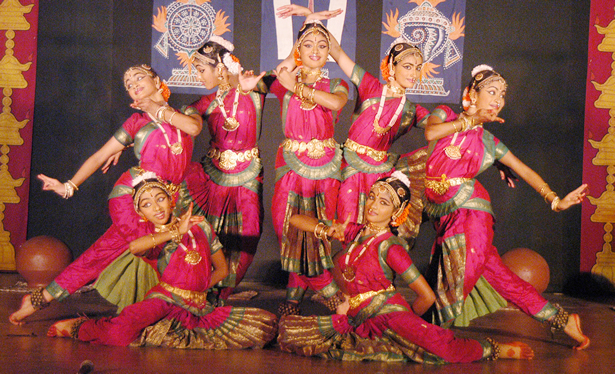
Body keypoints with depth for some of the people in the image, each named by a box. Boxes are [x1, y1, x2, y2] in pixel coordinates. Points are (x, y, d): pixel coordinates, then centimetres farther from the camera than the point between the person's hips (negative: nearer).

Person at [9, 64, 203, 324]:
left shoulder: (184, 113, 14)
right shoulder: (136, 122, 8)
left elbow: (194, 127, -11)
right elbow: (100, 157, 9)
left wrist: (159, 110, -1)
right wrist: (70, 186, 4)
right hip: (130, 195, -3)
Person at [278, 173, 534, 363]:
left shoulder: (390, 247, -9)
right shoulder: (354, 232, 9)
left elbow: (427, 296, -9)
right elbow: (296, 221, 17)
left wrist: (407, 320, 6)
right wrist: (323, 230, -2)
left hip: (388, 313, -6)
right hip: (357, 319, 7)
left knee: (442, 347, -32)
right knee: (290, 331, -9)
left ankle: (497, 350, -2)